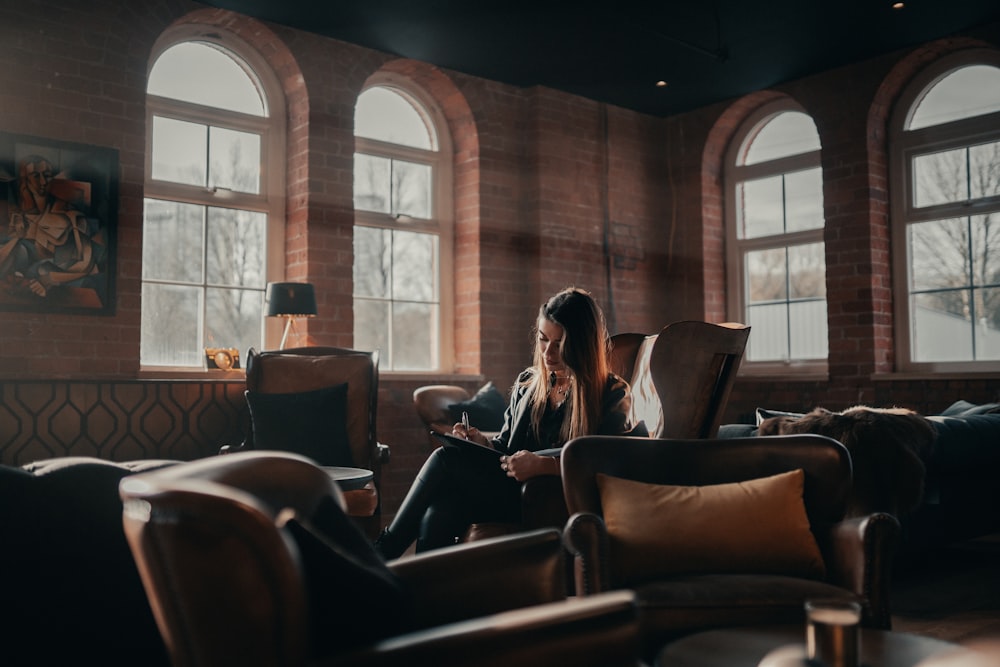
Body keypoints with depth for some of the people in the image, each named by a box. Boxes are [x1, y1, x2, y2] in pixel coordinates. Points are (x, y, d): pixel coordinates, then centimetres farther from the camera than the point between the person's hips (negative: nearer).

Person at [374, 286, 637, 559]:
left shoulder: (613, 395, 0)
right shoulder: (527, 382, 17)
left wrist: (543, 464, -28)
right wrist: (483, 443, -1)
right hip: (513, 490, 6)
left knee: (446, 459, -20)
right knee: (437, 516, -29)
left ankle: (386, 549, -7)